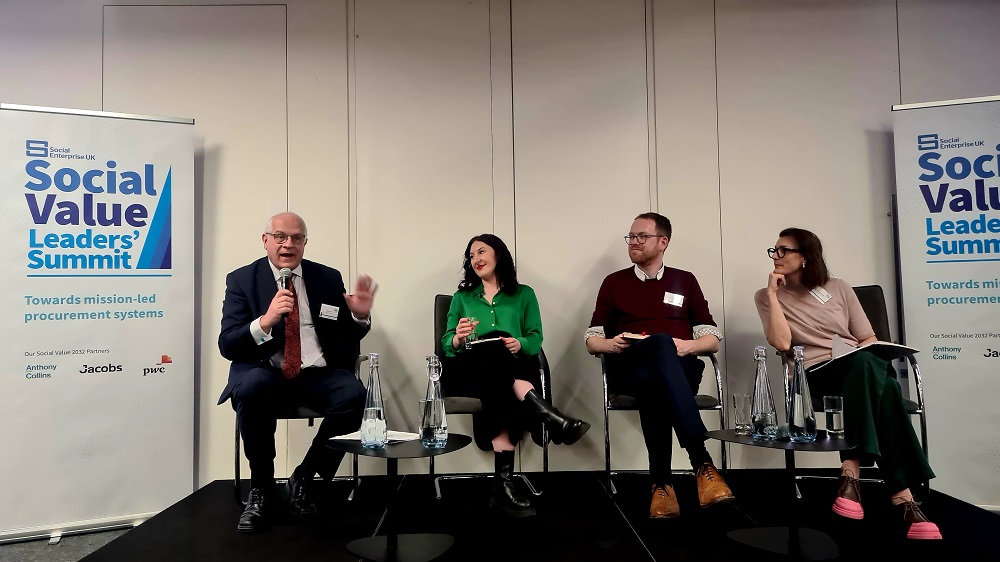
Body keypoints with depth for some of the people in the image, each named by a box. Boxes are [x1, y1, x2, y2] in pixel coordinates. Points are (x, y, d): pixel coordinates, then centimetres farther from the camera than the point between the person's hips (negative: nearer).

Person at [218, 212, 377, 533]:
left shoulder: (328, 277, 9)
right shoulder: (242, 280, 4)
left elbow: (347, 338, 12)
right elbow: (227, 346, -6)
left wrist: (359, 316, -11)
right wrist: (265, 321, -25)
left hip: (318, 374, 2)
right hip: (266, 374, -1)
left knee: (355, 395, -29)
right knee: (252, 385, -36)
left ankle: (303, 478, -7)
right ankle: (262, 489, -14)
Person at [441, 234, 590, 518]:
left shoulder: (523, 294, 19)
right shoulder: (462, 297, 22)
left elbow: (536, 339, 7)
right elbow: (446, 345, 11)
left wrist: (520, 344, -16)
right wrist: (458, 338, -13)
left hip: (512, 371, 0)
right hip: (468, 371, 0)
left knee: (501, 395, -37)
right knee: (491, 351, -36)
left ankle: (504, 483, -38)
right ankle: (548, 414, -47)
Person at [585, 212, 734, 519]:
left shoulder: (685, 281, 18)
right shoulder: (614, 282, 18)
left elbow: (713, 339, 13)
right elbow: (592, 340, 14)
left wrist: (688, 346, -10)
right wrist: (612, 344, -10)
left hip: (679, 367, 1)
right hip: (628, 368, 0)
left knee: (654, 384, -40)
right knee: (660, 344, -38)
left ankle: (661, 482, -39)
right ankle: (702, 462, -46)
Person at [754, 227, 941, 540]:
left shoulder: (839, 288, 15)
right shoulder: (768, 296, 9)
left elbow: (868, 340, 14)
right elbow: (782, 343, -9)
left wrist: (865, 361, -9)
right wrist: (773, 293, -8)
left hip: (859, 370, 3)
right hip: (814, 376, -2)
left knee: (867, 363, -37)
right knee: (881, 385, -35)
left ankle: (851, 472, -39)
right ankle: (902, 496, -37)